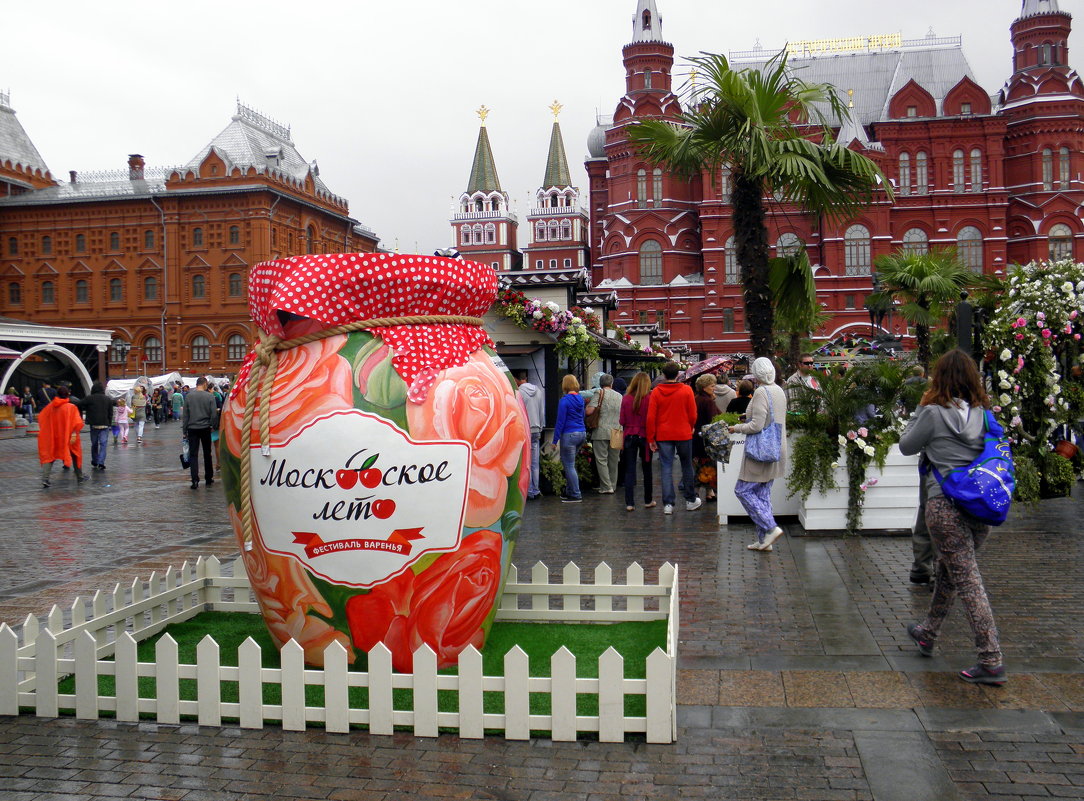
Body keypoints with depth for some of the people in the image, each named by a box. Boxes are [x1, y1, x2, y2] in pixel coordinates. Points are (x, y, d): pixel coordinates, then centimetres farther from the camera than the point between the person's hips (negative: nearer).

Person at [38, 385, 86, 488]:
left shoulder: (51, 406, 1)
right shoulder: (71, 407, -11)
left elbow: (41, 418, 11)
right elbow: (77, 422, -22)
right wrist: (74, 434, -22)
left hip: (52, 437, 3)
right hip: (68, 437, -3)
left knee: (49, 456, 6)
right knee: (75, 455, 16)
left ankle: (45, 479, -11)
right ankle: (80, 477, 25)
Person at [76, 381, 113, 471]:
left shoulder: (89, 398, -1)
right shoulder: (108, 400, 7)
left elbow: (78, 406, -5)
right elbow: (110, 414, 10)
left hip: (93, 425, 0)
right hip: (105, 425, 0)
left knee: (94, 444, 12)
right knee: (103, 444, -2)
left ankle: (94, 463, 19)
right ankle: (101, 463, -15)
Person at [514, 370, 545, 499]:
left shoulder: (518, 392, -12)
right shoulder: (538, 391, 8)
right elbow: (542, 412, 14)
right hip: (536, 430, 6)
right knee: (535, 463, 10)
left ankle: (529, 491, -3)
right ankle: (535, 490, 13)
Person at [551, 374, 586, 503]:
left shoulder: (565, 400, -13)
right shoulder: (580, 399, 9)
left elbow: (560, 421, -13)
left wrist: (555, 440, -10)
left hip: (569, 434, -8)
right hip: (582, 433, 8)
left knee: (569, 466, -1)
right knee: (569, 464, 18)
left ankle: (576, 495, 0)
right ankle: (569, 492, 22)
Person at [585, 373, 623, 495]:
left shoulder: (600, 393, -4)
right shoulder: (619, 396, 12)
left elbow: (589, 411, -13)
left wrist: (587, 404, 8)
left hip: (601, 432, -5)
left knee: (601, 460, -1)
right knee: (614, 461, 12)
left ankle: (606, 487, -6)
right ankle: (612, 486, 16)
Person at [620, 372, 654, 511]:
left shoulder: (626, 399, -4)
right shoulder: (650, 398, -9)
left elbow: (622, 421, 0)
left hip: (629, 436, 1)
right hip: (645, 436, -1)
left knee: (629, 469, 2)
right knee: (646, 468, 13)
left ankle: (629, 503, -4)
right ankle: (648, 501, 22)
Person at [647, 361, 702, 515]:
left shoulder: (656, 392, -4)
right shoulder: (687, 390, -5)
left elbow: (651, 417, -4)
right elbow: (693, 415, -1)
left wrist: (651, 438, 3)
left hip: (663, 435, 0)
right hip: (683, 434, 0)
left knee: (667, 469, 3)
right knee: (687, 466, 14)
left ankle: (668, 504, 2)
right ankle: (691, 500, 24)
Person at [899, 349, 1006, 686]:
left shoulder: (935, 413, -10)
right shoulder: (983, 412, 5)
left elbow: (906, 446, 2)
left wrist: (921, 410, 9)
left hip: (946, 505, -7)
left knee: (967, 581, -4)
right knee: (947, 571, 22)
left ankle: (992, 662, -6)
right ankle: (927, 633, 40)